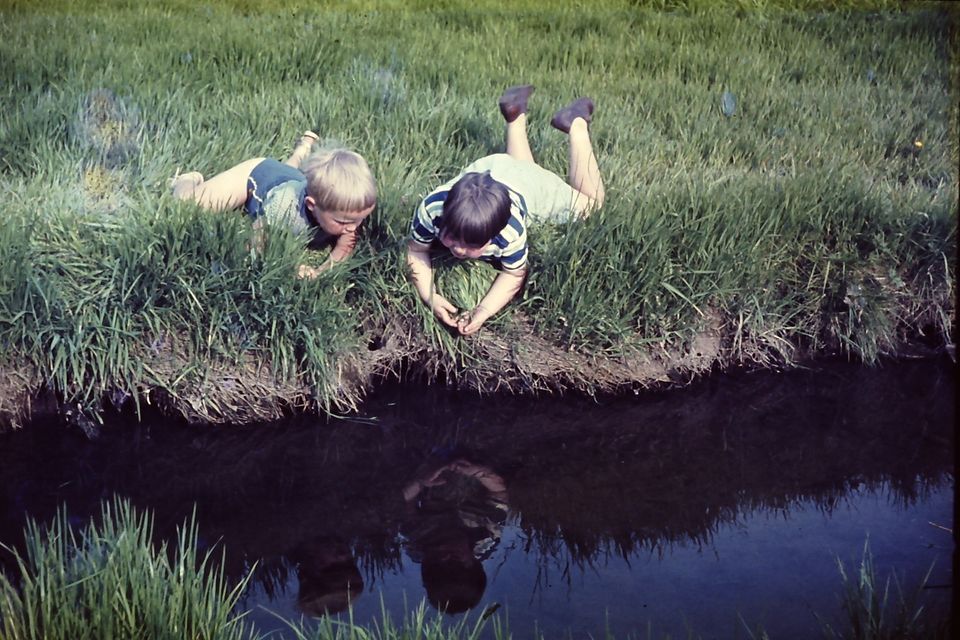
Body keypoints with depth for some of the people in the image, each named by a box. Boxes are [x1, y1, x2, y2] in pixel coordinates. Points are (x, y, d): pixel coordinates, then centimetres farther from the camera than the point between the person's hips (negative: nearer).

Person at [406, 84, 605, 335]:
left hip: (533, 184, -3)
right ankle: (517, 118, 53)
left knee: (589, 202, 25)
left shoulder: (510, 233, -47)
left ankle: (576, 126, 32)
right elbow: (416, 251, -29)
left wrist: (483, 312, -46)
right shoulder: (431, 208, -44)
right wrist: (430, 297, -46)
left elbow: (515, 274, -30)